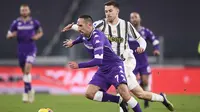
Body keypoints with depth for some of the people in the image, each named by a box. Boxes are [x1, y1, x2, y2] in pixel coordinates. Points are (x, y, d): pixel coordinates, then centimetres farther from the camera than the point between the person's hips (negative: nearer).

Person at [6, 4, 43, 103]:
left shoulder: (34, 22, 0)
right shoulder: (16, 23, 1)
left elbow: (40, 32, 16)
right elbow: (8, 36, 6)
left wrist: (37, 36, -5)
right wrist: (12, 35, -16)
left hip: (31, 49, -2)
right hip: (21, 49, 3)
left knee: (27, 68, -20)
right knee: (24, 71, 10)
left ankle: (26, 92, -18)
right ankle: (30, 89, 30)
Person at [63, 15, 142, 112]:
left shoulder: (97, 37, -26)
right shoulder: (84, 35, 0)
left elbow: (98, 61, -34)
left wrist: (79, 65, -29)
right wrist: (73, 42, 47)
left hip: (114, 67, -9)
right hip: (103, 70, 9)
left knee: (124, 94, -26)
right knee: (89, 93, -7)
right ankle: (120, 101, -1)